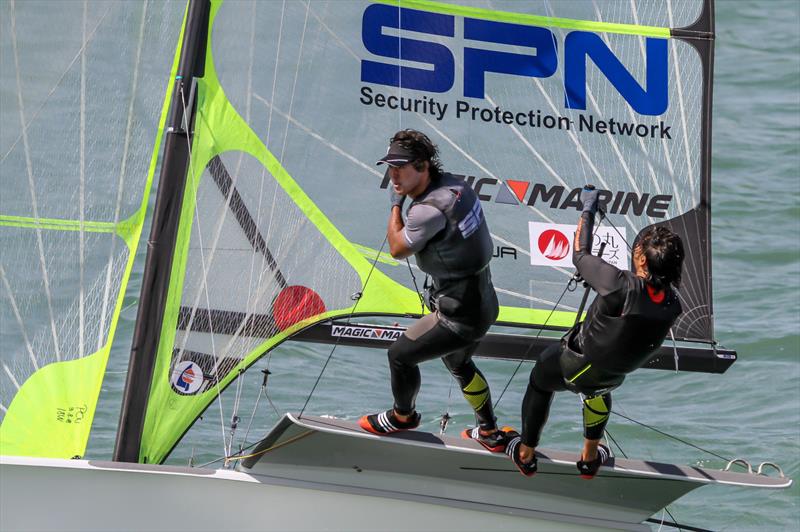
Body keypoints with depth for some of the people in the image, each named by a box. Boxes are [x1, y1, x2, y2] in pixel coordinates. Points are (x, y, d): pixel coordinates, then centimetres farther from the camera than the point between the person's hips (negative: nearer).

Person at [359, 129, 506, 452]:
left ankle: (402, 416, 40)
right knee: (458, 363, 32)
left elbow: (397, 249, -11)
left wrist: (395, 205, -3)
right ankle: (490, 434, 46)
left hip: (460, 316, -9)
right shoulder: (452, 184, -3)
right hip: (484, 304, 9)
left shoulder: (429, 210, -30)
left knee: (400, 355, 13)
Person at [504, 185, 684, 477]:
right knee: (599, 389, 41)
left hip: (571, 366, -4)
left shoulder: (623, 286, -39)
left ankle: (525, 454, 47)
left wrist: (588, 209, -11)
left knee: (539, 383, 30)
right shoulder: (672, 305, -22)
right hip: (612, 376, 4)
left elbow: (580, 255, -23)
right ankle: (590, 458, 53)